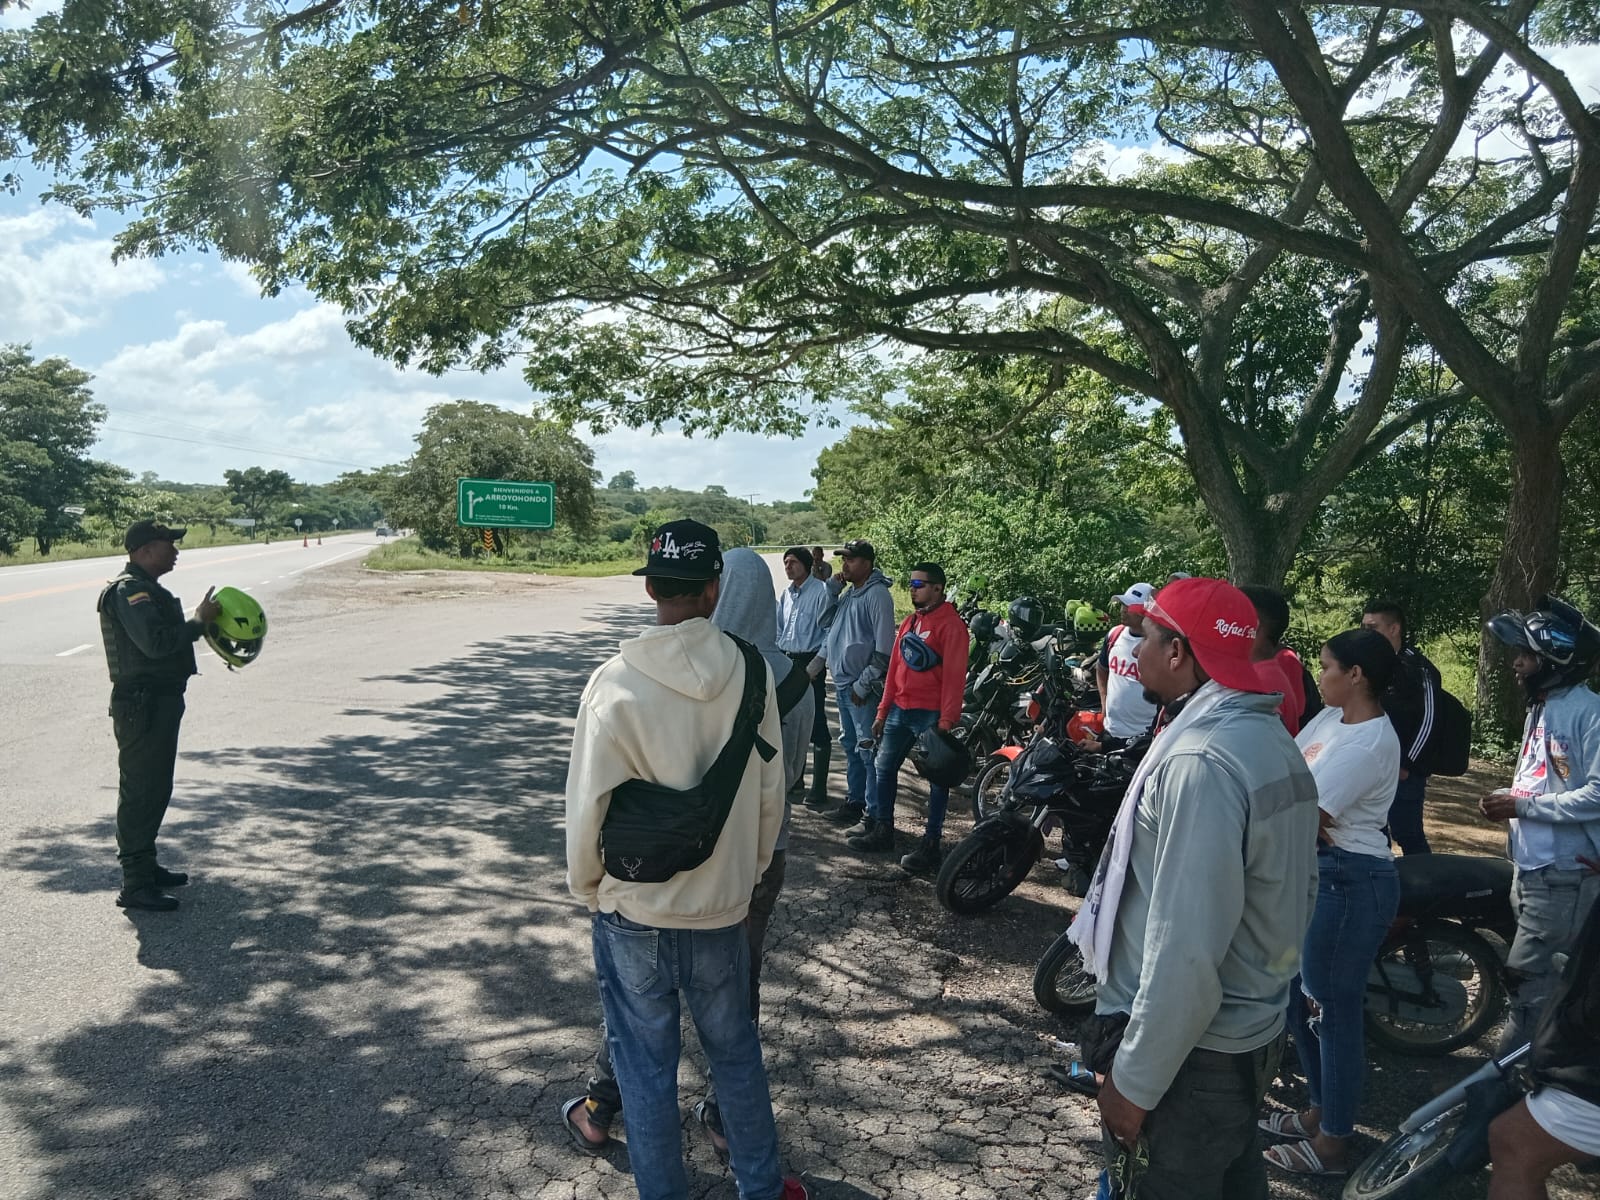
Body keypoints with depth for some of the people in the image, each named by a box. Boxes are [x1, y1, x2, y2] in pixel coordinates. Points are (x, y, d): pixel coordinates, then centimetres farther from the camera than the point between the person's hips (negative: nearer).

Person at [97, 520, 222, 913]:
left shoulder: (145, 588, 18)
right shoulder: (129, 591, -17)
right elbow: (156, 642, -29)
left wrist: (201, 619, 7)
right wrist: (199, 621, -19)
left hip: (159, 701, 11)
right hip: (142, 704, -11)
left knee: (156, 789, 18)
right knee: (140, 792, -6)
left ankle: (146, 866, 30)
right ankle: (135, 885, -1)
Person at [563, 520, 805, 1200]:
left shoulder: (615, 684, -20)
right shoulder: (750, 673, -12)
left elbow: (588, 805, -13)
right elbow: (770, 794, -3)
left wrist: (587, 887, 6)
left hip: (633, 913, -2)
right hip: (722, 910, 3)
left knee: (646, 1066, 15)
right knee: (735, 1053, 22)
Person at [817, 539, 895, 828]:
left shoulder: (877, 595, -13)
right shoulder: (849, 593, 14)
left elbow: (884, 648, -17)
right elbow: (825, 622, 16)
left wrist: (864, 683, -17)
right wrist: (833, 589, 4)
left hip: (862, 688, -9)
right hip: (842, 684, 9)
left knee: (868, 750, -7)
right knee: (850, 747, 18)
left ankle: (874, 814, -4)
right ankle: (854, 801, 29)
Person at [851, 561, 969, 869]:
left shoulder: (950, 624, -11)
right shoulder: (910, 622, 15)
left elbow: (954, 676, -15)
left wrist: (946, 721, -19)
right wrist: (883, 711, 14)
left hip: (931, 715, -8)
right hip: (900, 710, 8)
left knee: (937, 779, 2)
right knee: (884, 769, 14)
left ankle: (930, 844, 7)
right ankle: (882, 831, 25)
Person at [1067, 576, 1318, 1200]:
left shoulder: (1202, 762, -27)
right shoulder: (1273, 740, 5)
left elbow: (1187, 955, -28)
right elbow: (1295, 895, 13)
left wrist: (1133, 1080, -20)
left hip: (1191, 1051, -9)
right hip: (1254, 1032, 9)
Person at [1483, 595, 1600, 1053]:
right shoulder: (1540, 708, 14)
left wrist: (1523, 806, -21)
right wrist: (1507, 797, 6)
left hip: (1563, 876, -10)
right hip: (1531, 869, 10)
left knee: (1528, 979, -7)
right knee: (1548, 980, 20)